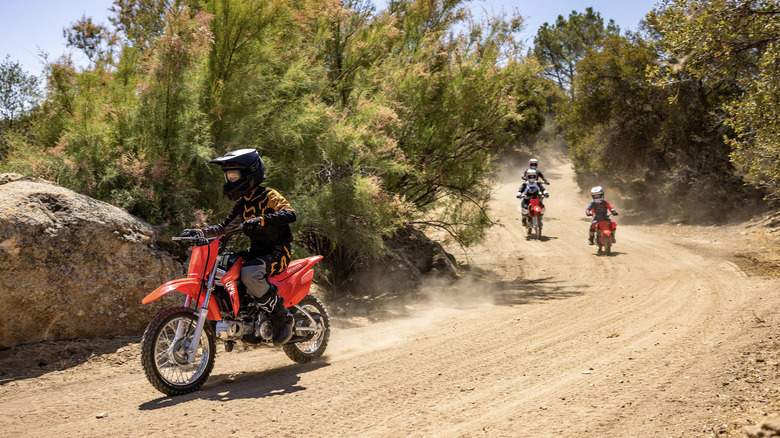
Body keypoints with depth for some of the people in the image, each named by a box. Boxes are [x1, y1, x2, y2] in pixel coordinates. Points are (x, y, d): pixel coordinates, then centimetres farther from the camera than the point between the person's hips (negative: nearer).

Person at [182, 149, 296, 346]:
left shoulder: (268, 195, -9)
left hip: (277, 251, -9)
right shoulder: (242, 204, 16)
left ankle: (282, 318, -21)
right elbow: (225, 226, 21)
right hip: (256, 251, 9)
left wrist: (261, 219, -39)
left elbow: (290, 214, -26)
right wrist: (200, 232, 5)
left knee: (249, 274, -37)